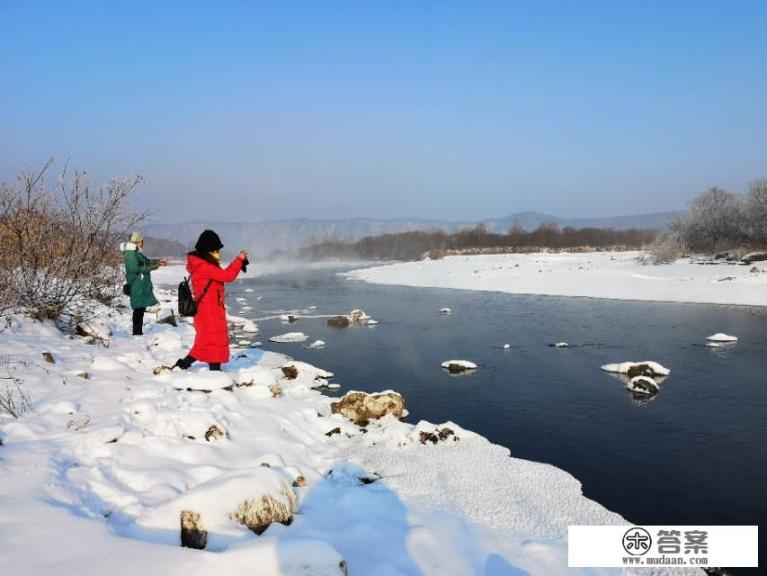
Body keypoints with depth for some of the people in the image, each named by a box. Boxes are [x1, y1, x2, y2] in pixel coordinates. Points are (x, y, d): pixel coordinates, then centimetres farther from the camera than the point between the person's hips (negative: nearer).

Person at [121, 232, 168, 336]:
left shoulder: (136, 252, 17)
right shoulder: (131, 253, -13)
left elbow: (146, 261, 27)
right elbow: (135, 268, -21)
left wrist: (158, 261, 17)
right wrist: (150, 268, -13)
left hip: (142, 285, 10)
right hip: (137, 286, -10)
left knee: (141, 308, 12)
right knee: (139, 308, -8)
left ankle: (138, 331, 18)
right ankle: (137, 331, -5)